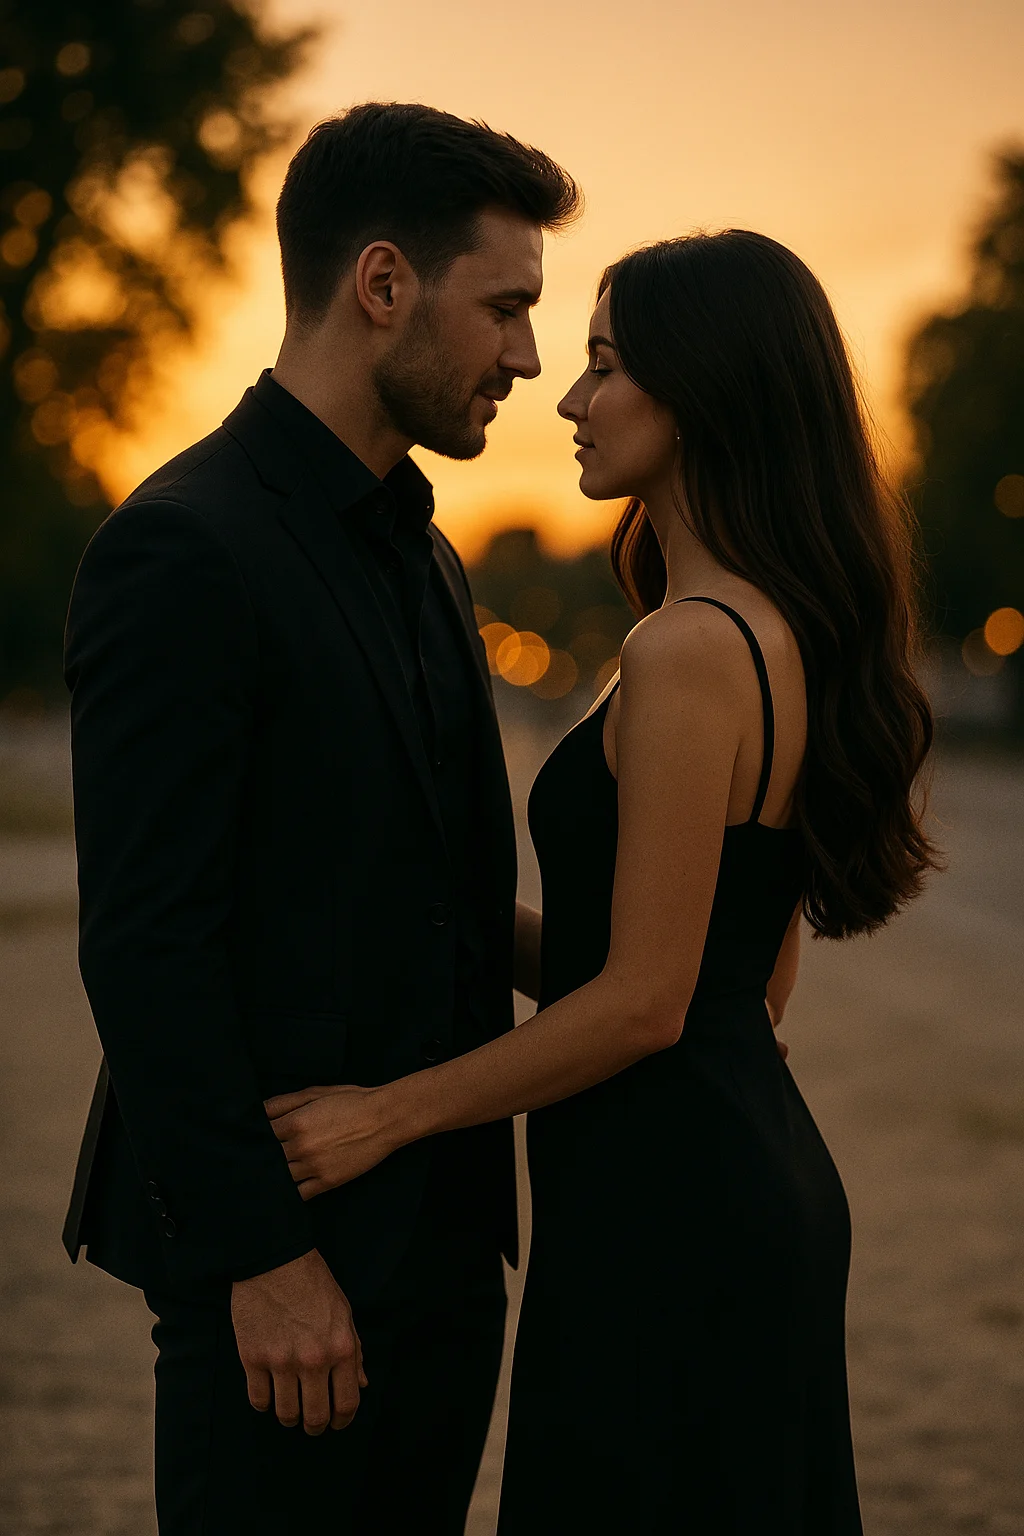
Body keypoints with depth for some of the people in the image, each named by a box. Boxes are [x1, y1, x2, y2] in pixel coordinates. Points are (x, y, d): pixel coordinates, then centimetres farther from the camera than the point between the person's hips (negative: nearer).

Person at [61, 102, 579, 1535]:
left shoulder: (425, 559, 15)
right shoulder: (182, 549, -14)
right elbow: (145, 943, -18)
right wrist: (262, 1255, -20)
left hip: (437, 1239, 9)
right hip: (280, 1262, -8)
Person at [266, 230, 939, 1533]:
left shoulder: (691, 651, -19)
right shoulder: (793, 634, 10)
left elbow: (643, 1003, -19)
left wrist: (387, 1114, -11)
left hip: (667, 1211, -10)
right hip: (763, 1172, 10)